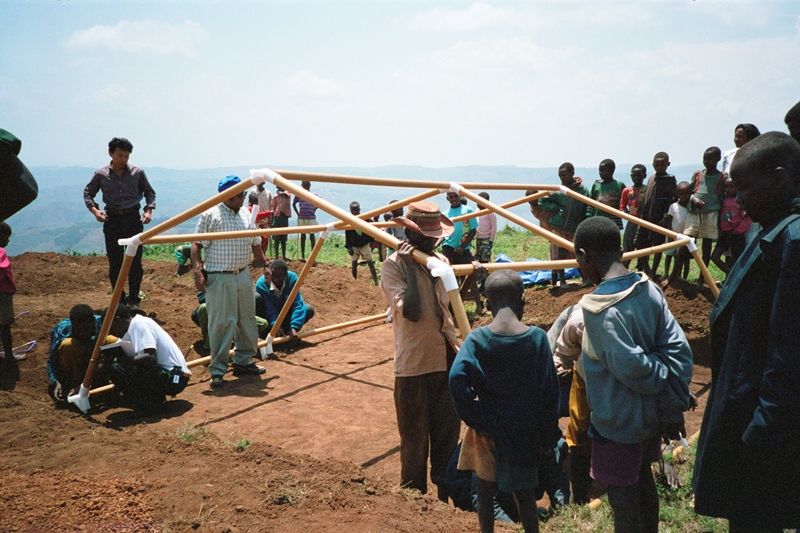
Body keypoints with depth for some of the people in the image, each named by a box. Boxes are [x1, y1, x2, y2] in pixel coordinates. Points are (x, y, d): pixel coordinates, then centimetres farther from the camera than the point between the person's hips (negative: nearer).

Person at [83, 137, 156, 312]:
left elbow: (149, 192, 13)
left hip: (133, 219, 0)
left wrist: (149, 210, -3)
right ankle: (119, 300, 17)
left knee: (135, 262, -3)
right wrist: (94, 210, -3)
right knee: (115, 263, 4)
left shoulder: (138, 173, 1)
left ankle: (133, 299, 12)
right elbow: (87, 193, 14)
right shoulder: (101, 175, 2)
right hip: (112, 220, 1)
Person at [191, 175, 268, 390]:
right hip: (219, 278, -7)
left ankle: (243, 362, 26)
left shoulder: (245, 214, 11)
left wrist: (265, 264, 18)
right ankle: (217, 370, 3)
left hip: (243, 275, 7)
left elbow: (255, 243, 20)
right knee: (221, 323, -6)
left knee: (247, 320, 12)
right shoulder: (210, 215, -8)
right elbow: (196, 245, -10)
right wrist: (198, 271, -19)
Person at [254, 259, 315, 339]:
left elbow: (297, 304, -29)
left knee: (309, 310, -24)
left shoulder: (292, 278, -25)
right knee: (256, 298, -32)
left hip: (285, 313, 1)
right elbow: (270, 310, -28)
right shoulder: (261, 283, -27)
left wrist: (294, 327, -39)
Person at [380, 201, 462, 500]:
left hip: (447, 360, 6)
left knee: (448, 432, 15)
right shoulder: (394, 265, -10)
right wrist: (411, 266, -18)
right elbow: (411, 312, -22)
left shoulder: (441, 261, 10)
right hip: (413, 364, -6)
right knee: (415, 438, 8)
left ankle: (445, 491, 32)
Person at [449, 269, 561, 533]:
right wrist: (548, 437, 1)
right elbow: (549, 392, -9)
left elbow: (457, 380, -25)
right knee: (524, 492, 17)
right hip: (525, 431, 1)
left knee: (486, 490, 18)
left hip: (489, 431, -1)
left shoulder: (477, 339, -14)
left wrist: (477, 420, -12)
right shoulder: (537, 337, -12)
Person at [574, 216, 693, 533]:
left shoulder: (597, 307, -26)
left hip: (618, 424, -7)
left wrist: (662, 380, -7)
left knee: (623, 501, 9)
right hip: (652, 417, 7)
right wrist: (673, 410, -3)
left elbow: (633, 368, -28)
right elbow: (679, 349, -7)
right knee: (644, 482, 27)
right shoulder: (648, 289, -6)